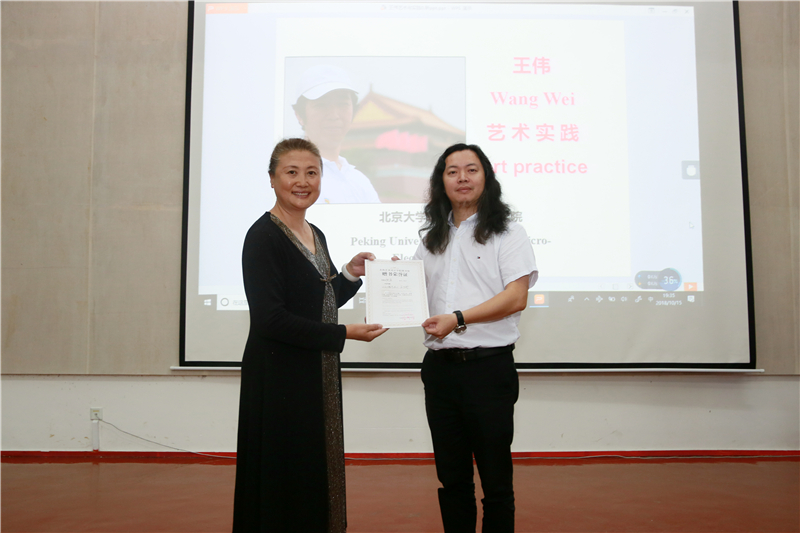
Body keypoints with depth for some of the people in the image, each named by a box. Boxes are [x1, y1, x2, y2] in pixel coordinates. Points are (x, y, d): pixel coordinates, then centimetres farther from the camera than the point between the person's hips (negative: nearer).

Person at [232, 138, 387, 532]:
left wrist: (351, 274, 3)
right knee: (283, 483, 1)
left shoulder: (315, 235, 12)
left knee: (317, 475, 15)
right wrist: (344, 334, -19)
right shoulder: (264, 237, -13)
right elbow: (270, 319, -21)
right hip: (278, 377, -8)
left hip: (318, 377, 8)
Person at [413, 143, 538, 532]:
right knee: (451, 477, 14)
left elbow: (516, 298, -12)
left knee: (495, 478, 6)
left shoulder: (507, 233, -1)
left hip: (489, 366, -5)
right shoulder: (432, 240, 15)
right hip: (440, 366, 5)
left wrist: (459, 319, -20)